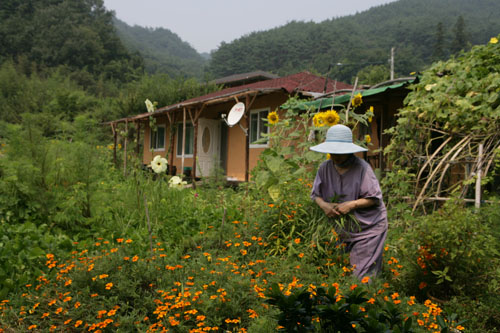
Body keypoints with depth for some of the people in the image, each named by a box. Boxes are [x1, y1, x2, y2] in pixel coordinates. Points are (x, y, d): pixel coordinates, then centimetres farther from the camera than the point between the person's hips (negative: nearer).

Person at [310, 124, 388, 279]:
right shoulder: (325, 168, -1)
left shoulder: (362, 168, -15)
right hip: (343, 228, 4)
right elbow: (315, 194, 5)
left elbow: (375, 198, -12)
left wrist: (352, 204, -24)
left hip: (368, 227, -4)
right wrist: (324, 205, -17)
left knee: (362, 273, -3)